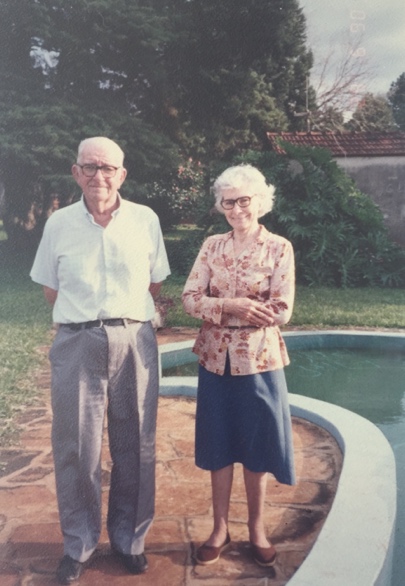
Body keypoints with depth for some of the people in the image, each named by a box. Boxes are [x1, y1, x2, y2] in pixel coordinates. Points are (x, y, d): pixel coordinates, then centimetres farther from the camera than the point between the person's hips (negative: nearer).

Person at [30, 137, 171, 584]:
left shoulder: (145, 220, 3)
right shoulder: (59, 223, 4)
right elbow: (50, 289, 12)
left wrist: (126, 311, 10)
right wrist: (86, 314, 9)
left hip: (134, 341, 1)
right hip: (77, 344, 0)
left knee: (134, 445, 8)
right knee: (76, 447, 5)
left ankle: (128, 538, 27)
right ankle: (78, 544, 23)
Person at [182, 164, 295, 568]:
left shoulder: (279, 248, -5)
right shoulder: (212, 246, 4)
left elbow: (282, 310, -12)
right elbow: (190, 298, -4)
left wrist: (220, 307, -13)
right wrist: (231, 305, -21)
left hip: (259, 358, -2)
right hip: (216, 357, 3)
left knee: (256, 446, 9)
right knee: (219, 445, 11)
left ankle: (256, 528, 28)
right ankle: (220, 527, 27)